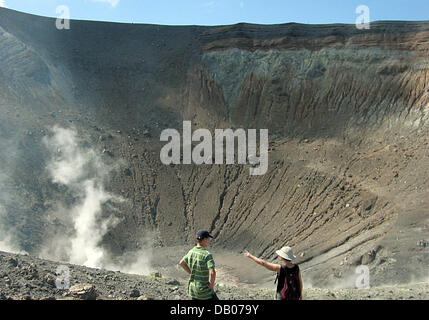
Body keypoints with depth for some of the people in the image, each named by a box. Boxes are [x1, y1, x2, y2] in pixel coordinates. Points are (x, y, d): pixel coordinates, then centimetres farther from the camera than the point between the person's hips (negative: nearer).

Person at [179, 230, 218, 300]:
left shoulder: (191, 251, -1)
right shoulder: (207, 255, -24)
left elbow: (181, 263, 13)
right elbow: (212, 273, -34)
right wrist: (212, 285, -17)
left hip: (193, 287, 7)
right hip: (204, 291, -7)